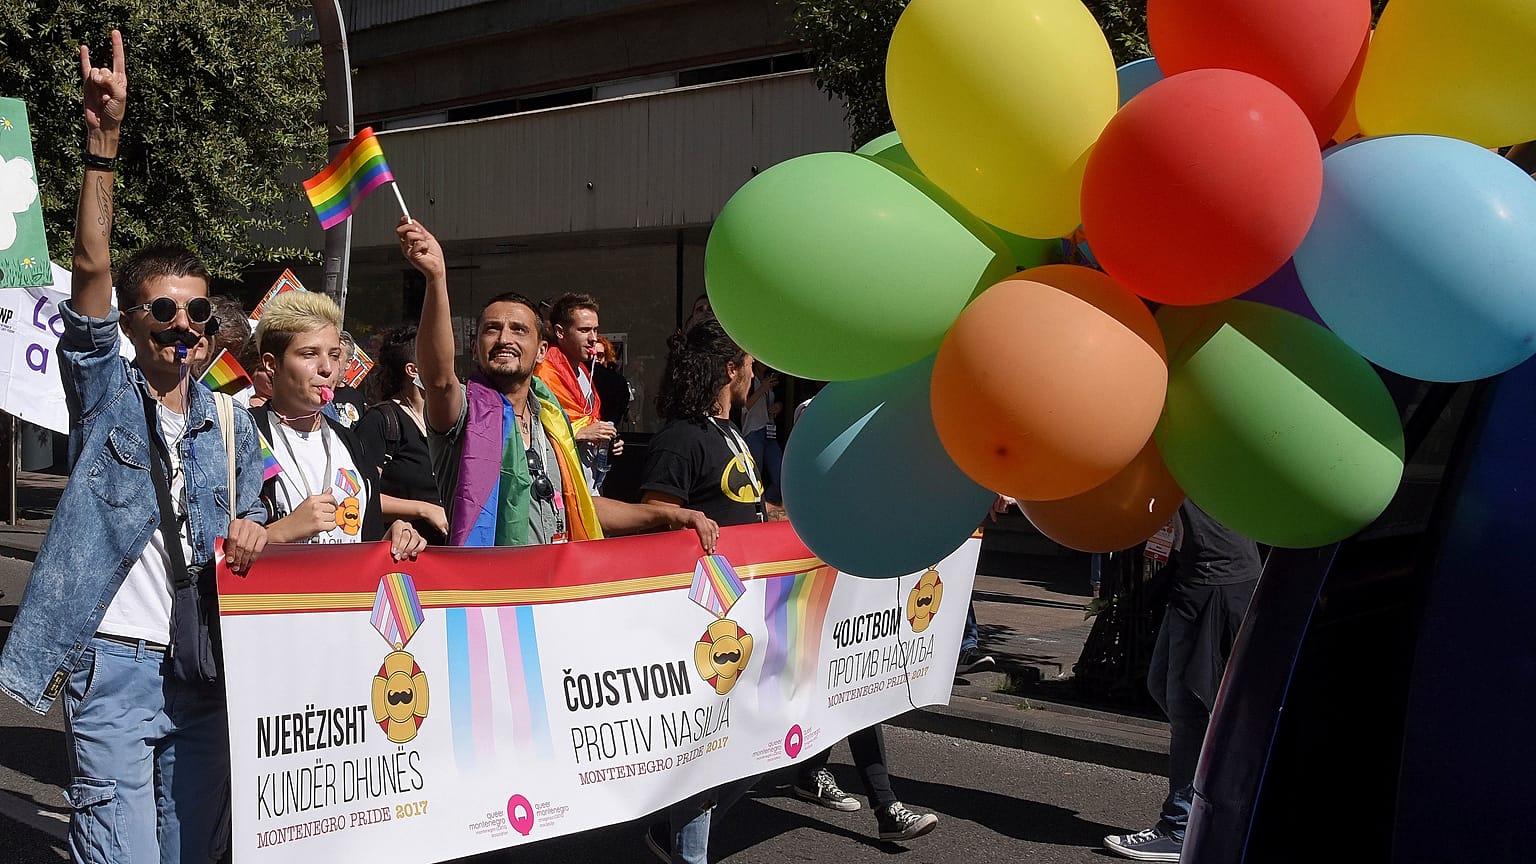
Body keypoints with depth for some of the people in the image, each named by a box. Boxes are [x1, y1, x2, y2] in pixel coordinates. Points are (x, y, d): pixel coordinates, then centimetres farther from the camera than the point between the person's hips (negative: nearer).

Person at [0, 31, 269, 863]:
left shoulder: (233, 426, 11)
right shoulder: (104, 392, -1)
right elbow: (90, 265, -14)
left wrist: (250, 533, -5)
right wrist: (104, 139, -23)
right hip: (114, 666, -4)